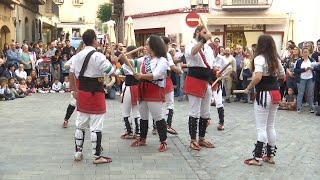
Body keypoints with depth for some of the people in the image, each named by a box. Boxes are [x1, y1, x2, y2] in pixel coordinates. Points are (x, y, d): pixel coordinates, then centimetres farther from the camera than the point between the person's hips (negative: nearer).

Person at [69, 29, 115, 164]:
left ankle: (78, 153, 25)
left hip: (82, 92, 7)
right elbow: (111, 71, -17)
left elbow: (71, 74, 10)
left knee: (80, 124, 16)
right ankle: (97, 156, 7)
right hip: (95, 93, -7)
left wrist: (75, 90, 20)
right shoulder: (98, 56, -15)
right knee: (96, 126, 0)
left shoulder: (78, 56, 7)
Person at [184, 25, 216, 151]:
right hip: (195, 81, -7)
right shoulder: (191, 45, -8)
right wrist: (204, 40, -37)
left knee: (205, 113, 13)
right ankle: (193, 140, 9)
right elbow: (192, 52, -34)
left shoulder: (208, 47, 14)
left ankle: (201, 139, 25)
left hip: (206, 82, 8)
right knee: (194, 112, -2)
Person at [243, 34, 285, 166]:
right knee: (270, 126, 16)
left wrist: (248, 88, -15)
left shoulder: (259, 58, -14)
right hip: (275, 94, 7)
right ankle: (270, 155, 23)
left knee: (261, 128, -2)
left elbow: (258, 77, -27)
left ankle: (258, 158, 4)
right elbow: (282, 76, 16)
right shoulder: (276, 59, 8)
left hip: (264, 94, -7)